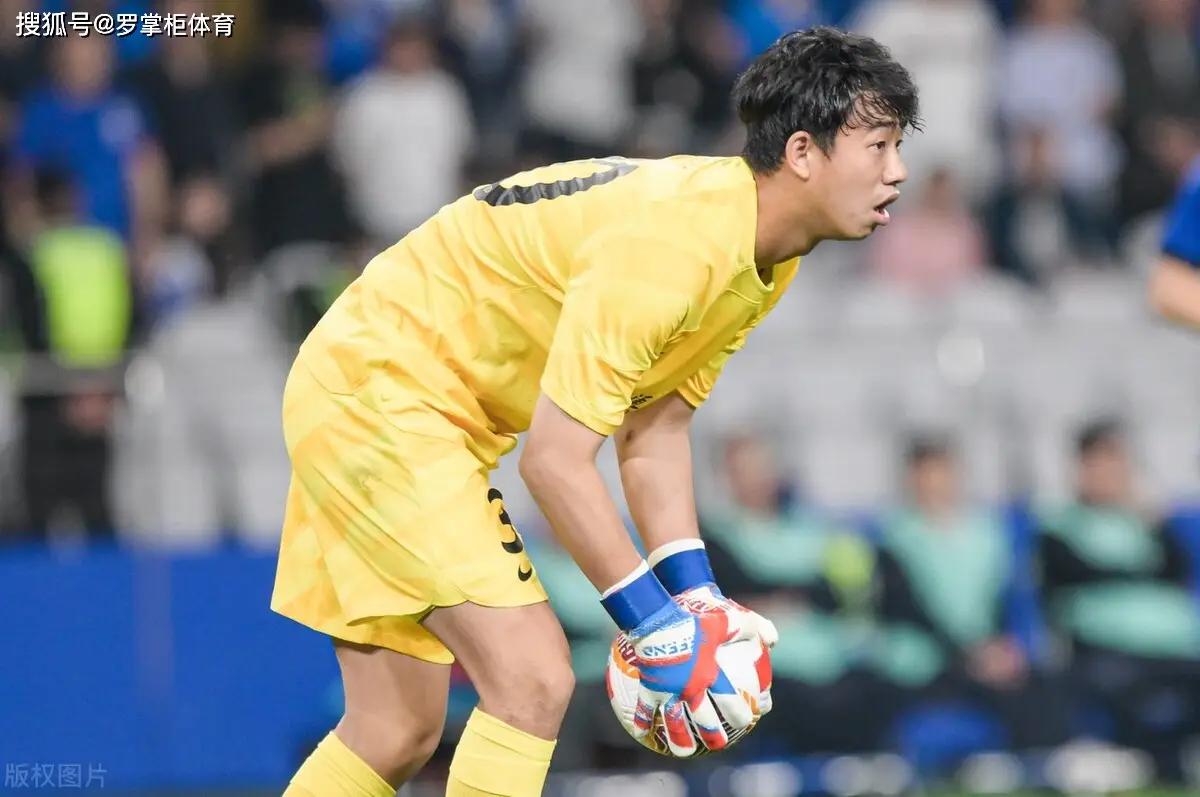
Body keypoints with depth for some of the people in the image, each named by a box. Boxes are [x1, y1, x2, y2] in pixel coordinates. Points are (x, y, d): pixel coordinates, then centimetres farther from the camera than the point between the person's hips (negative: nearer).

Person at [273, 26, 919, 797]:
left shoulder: (765, 260, 1)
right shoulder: (667, 242, -29)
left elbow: (655, 431, 9)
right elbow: (555, 460, -29)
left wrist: (695, 594, -3)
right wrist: (659, 631, -24)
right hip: (376, 390, -10)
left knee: (398, 733, 10)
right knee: (533, 677, -19)